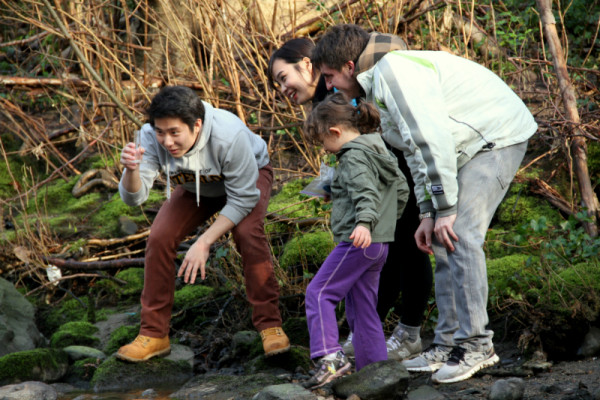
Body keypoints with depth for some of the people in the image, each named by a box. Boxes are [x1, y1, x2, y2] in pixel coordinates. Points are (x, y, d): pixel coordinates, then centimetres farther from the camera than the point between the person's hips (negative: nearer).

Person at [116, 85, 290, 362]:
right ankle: (153, 334, -4)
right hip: (196, 187, 4)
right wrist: (131, 170, -56)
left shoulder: (228, 135, -41)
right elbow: (134, 197, -32)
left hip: (249, 176, -4)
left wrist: (204, 242, -34)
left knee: (248, 233, -30)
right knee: (159, 238, -15)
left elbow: (243, 199, -30)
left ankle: (270, 325, -18)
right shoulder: (151, 137, -31)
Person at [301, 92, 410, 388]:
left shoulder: (354, 157, -13)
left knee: (319, 293, -7)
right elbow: (401, 189, 24)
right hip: (378, 243, 10)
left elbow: (366, 192, -28)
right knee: (362, 307, 13)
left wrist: (364, 222, -42)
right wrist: (388, 221, 32)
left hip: (356, 242, -10)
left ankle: (330, 355, -18)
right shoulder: (380, 151, 17)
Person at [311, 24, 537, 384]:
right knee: (443, 243, 5)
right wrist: (427, 214, 11)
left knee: (461, 236, -17)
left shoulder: (397, 72, -22)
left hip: (498, 136, -10)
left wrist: (445, 210, -22)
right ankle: (449, 342, 9)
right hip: (470, 146, 10)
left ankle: (476, 345, -12)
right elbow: (417, 151, 16)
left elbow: (435, 140, -26)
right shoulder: (378, 85, 11)